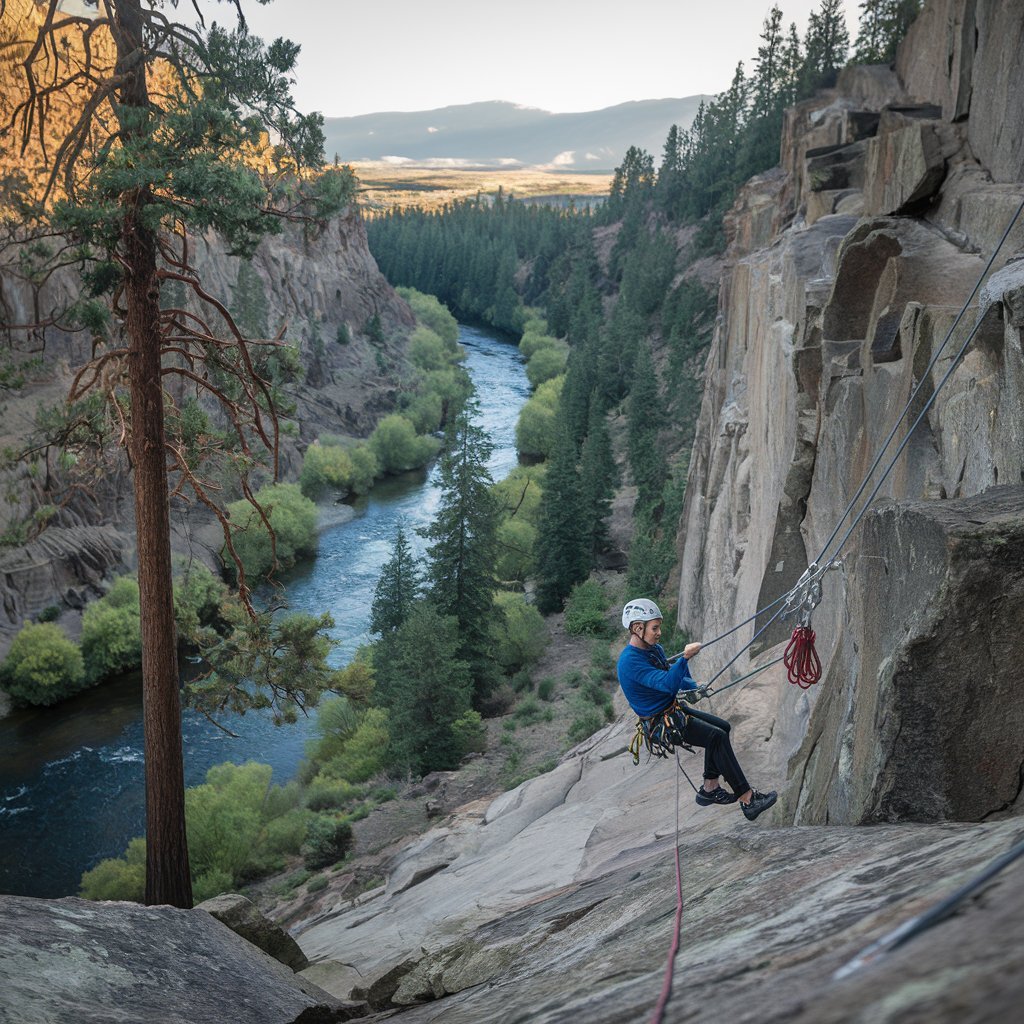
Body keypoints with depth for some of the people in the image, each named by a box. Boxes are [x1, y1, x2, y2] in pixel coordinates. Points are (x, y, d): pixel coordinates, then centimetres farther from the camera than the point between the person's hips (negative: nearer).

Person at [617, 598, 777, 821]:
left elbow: (673, 678, 20)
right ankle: (747, 799, -17)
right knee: (717, 736, -19)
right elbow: (666, 683, -35)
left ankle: (709, 789, 15)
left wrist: (694, 687, 5)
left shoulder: (654, 649, 6)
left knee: (722, 727, 8)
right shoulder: (630, 661, -25)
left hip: (674, 710, 10)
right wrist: (685, 658, -46)